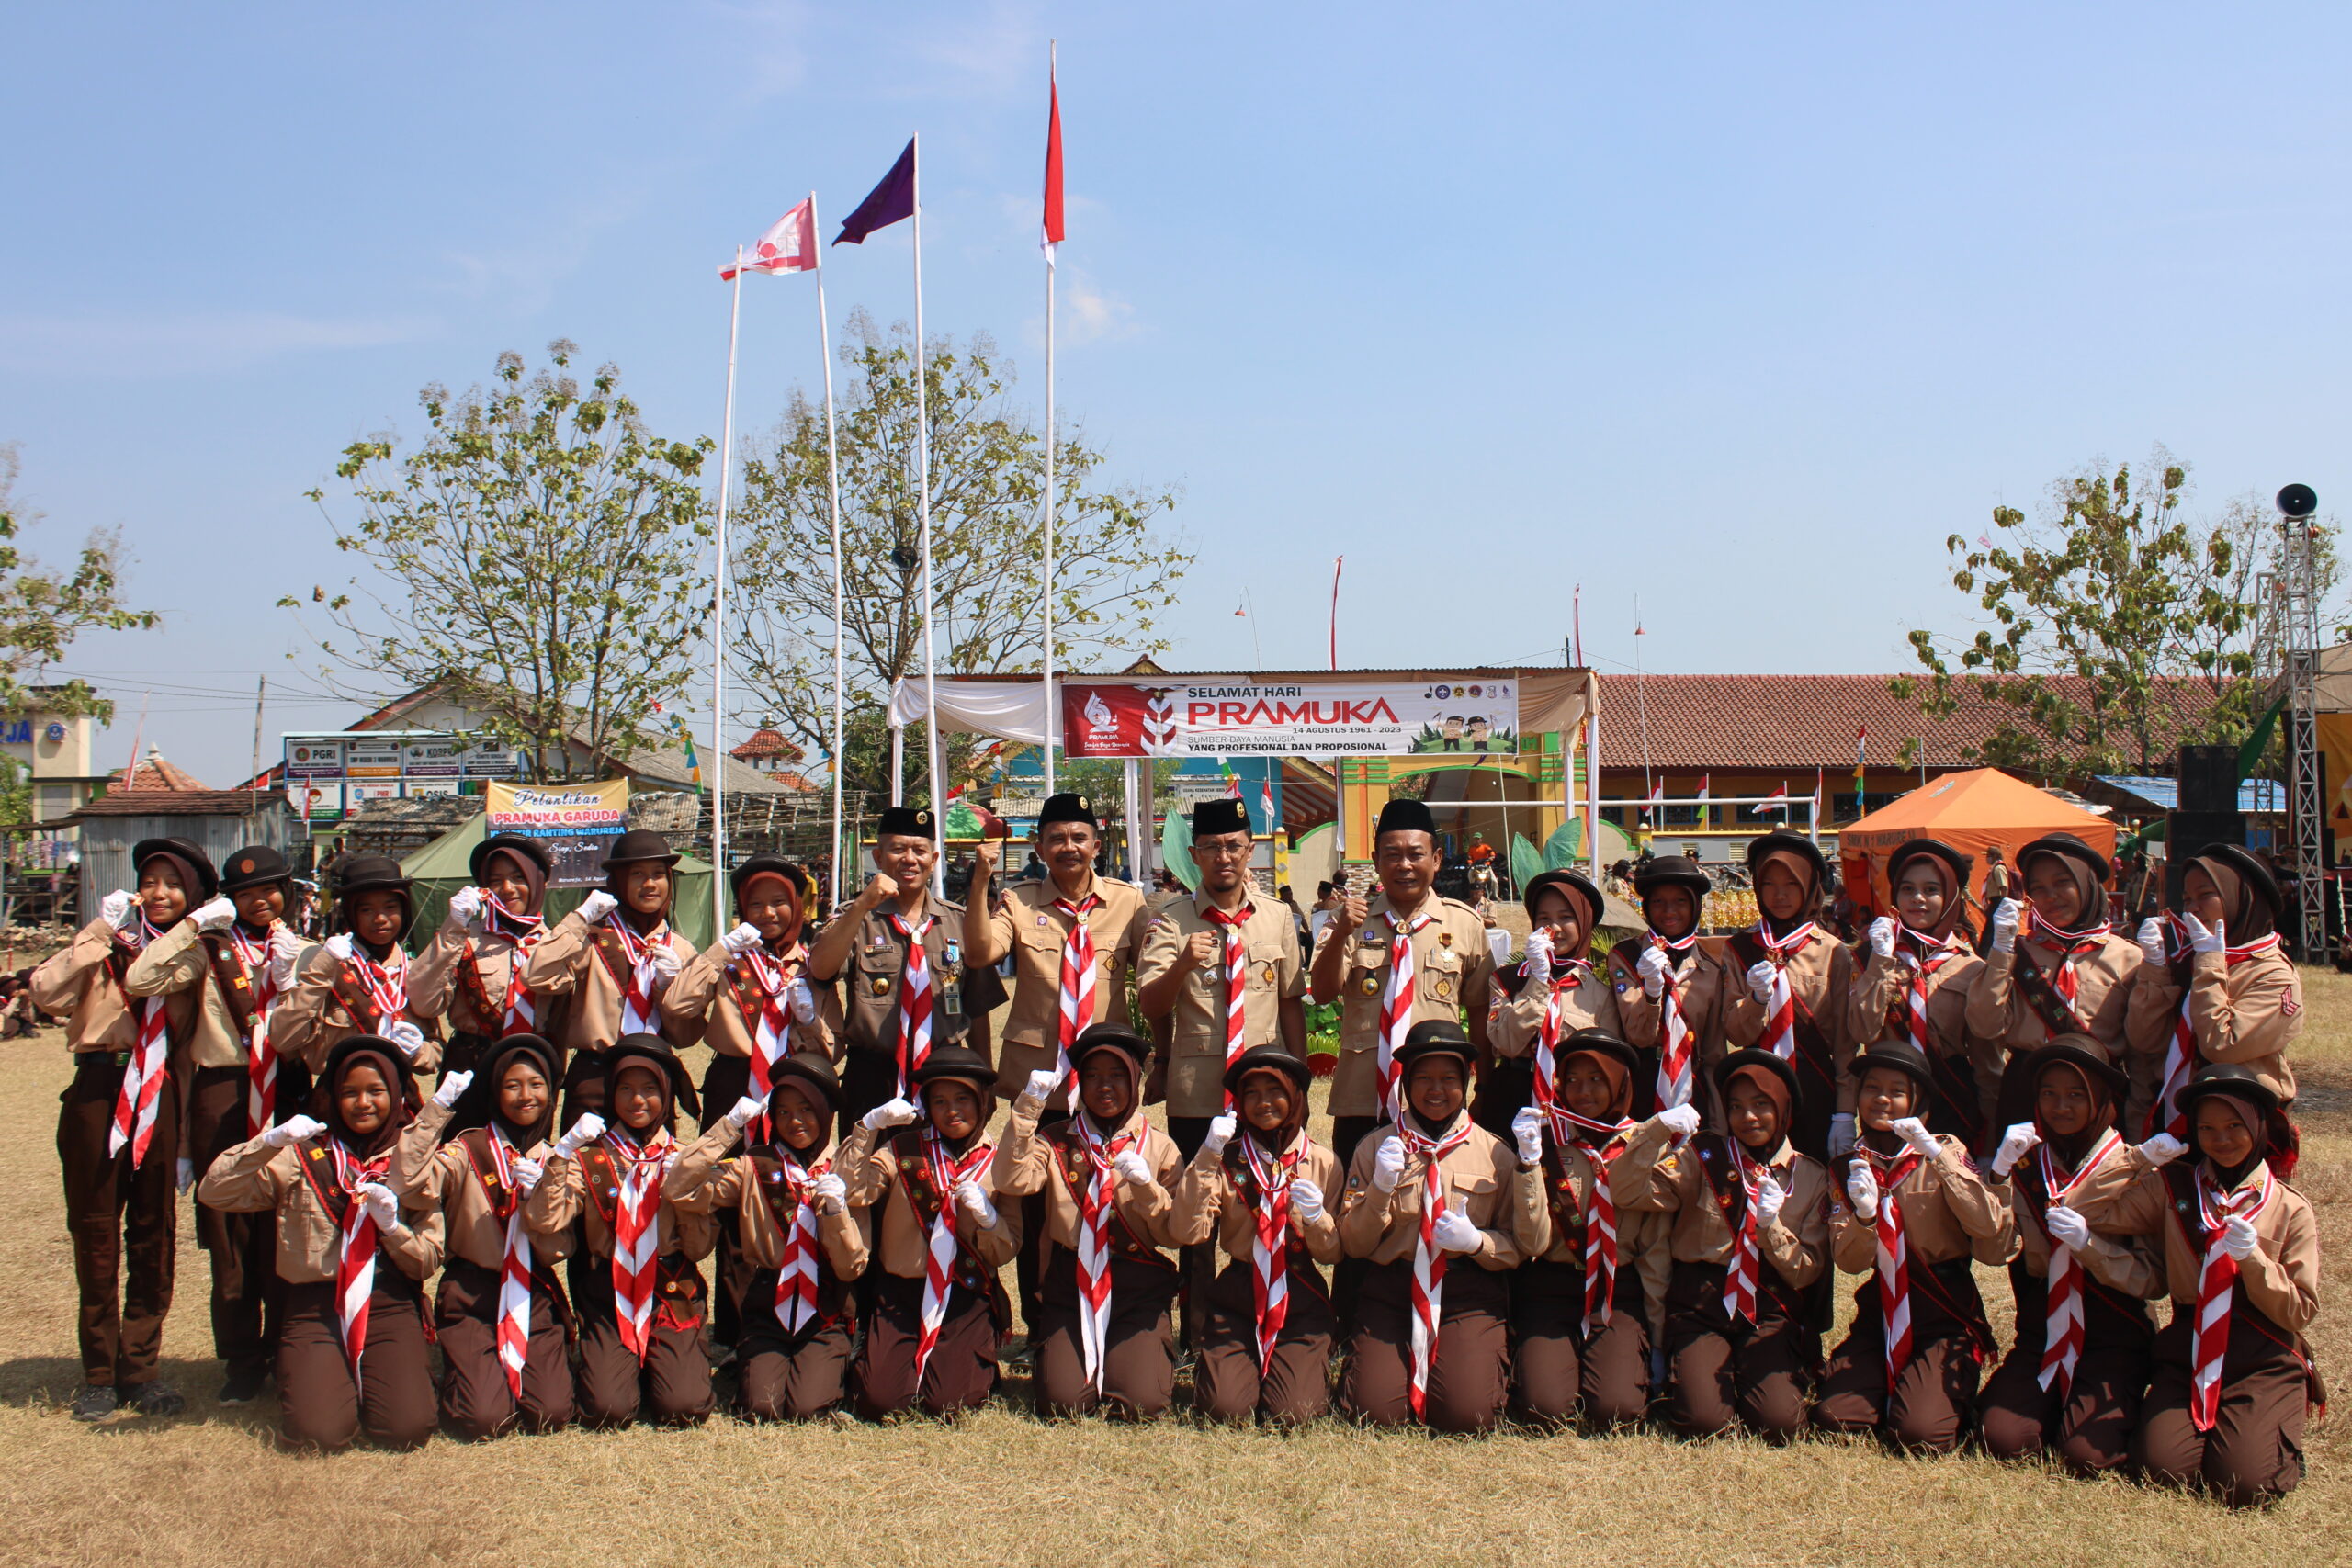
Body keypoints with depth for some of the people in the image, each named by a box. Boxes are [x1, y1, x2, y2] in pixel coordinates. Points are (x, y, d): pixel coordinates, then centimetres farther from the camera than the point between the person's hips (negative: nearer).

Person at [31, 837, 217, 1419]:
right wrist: (102, 929, -16)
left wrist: (188, 1134, 9)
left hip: (161, 1098, 3)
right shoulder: (107, 942, 4)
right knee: (95, 1233, 3)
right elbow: (47, 991, -14)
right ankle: (99, 1373, 12)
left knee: (154, 1234, 6)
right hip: (100, 1092, -3)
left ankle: (142, 1366, 15)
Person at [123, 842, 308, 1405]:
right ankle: (242, 1359, 13)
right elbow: (140, 981, -12)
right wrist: (194, 925, -12)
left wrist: (288, 978, -12)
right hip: (224, 1098, -1)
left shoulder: (300, 950, 11)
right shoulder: (211, 950, 6)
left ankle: (288, 1352, 14)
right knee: (231, 1230, 3)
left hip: (289, 1094, 1)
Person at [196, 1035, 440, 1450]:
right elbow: (213, 1193, -5)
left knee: (407, 1429, -21)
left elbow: (428, 1261, 4)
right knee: (319, 1431, -22)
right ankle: (335, 1378, 12)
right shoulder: (302, 1157, 7)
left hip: (390, 1306, 0)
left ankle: (379, 1373, 13)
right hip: (315, 1307, 0)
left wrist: (391, 1225, -14)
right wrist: (269, 1142, -17)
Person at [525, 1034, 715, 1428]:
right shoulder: (590, 1158, 2)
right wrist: (563, 1154, -22)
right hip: (607, 1297, -1)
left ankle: (666, 1362, 16)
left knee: (684, 1407, -17)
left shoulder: (683, 1160, 6)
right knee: (609, 1409, -18)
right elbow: (542, 1221, -14)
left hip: (671, 1297, 1)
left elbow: (699, 1248, 0)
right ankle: (601, 1362, 15)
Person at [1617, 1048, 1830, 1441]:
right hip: (1701, 1304, -1)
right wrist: (1657, 1130, -24)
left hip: (1771, 1308, 1)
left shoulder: (1811, 1177, 8)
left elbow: (1807, 1272, 2)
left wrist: (1771, 1225, -15)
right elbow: (1633, 1193, -11)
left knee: (1778, 1423, -22)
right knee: (1701, 1421, -22)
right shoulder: (1704, 1156, 3)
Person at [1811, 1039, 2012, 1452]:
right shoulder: (1848, 1166, 5)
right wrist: (1864, 1215, -24)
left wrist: (1937, 1156, -23)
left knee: (1922, 1434, -21)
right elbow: (1850, 1262, -4)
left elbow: (1991, 1228, -19)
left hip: (1944, 1314, -3)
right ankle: (1893, 1387, 15)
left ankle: (1949, 1394, 12)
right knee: (1834, 1417, -14)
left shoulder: (1945, 1152, -4)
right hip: (1880, 1313, 3)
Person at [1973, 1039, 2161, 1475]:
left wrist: (2087, 1242, -26)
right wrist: (2000, 1173, -15)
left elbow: (2153, 1279, -10)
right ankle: (2056, 1406, 14)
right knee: (2005, 1439, -17)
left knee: (2089, 1455, -21)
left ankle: (2113, 1409, 12)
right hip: (2040, 1335, 3)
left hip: (2113, 1339, -3)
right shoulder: (2027, 1162, 4)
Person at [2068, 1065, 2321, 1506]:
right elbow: (2085, 1214, -4)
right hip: (2187, 1352, 2)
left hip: (2264, 1362, -1)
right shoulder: (2172, 1188, 4)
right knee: (2163, 1468, -16)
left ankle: (2276, 1429, 13)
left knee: (2244, 1483, -20)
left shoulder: (2291, 1210, 0)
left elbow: (2301, 1312, -2)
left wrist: (2253, 1257, -17)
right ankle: (2203, 1422, 15)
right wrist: (2141, 1157, -5)